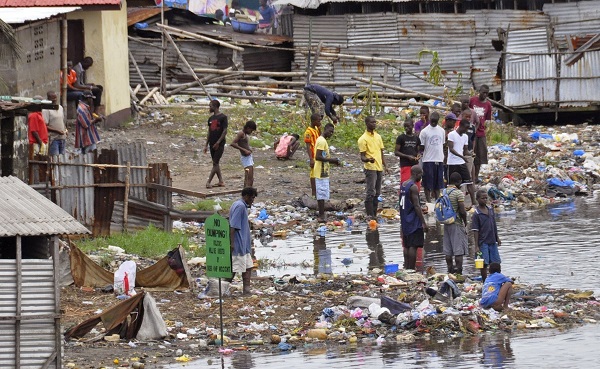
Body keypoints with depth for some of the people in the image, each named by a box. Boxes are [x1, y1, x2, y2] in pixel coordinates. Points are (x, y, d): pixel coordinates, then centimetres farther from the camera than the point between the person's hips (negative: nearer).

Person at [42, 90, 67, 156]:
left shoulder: (60, 108, 15)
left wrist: (65, 130, 6)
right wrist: (57, 131, -20)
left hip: (62, 138, 7)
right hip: (53, 138, -7)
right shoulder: (46, 110, -9)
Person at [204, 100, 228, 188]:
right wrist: (206, 145, 13)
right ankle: (221, 181, 15)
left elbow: (225, 131, -13)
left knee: (215, 163, -10)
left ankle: (208, 182, -14)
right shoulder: (211, 118, 13)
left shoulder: (223, 117, -8)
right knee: (216, 163, 9)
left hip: (219, 144, -8)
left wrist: (218, 142, -18)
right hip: (212, 144, 8)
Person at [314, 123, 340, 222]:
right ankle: (321, 216, -8)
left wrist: (333, 161, 12)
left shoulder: (322, 140, 17)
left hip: (323, 172, 10)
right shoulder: (322, 141, -15)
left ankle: (321, 216, 14)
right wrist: (331, 160, -18)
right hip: (321, 172, -10)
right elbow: (318, 157, -23)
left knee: (322, 195, 11)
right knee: (322, 194, -9)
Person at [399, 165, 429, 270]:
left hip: (405, 221, 9)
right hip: (414, 222, -9)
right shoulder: (413, 187, -16)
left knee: (406, 245, 13)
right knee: (413, 246, -8)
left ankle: (406, 268, 16)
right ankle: (411, 269, -10)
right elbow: (416, 206, -19)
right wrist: (423, 223, -17)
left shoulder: (403, 185, 12)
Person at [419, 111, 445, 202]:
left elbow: (442, 145, 15)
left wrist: (443, 158, 12)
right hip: (428, 160, -4)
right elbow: (421, 147, -2)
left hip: (439, 160, 4)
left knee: (438, 184, 8)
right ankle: (428, 202, 2)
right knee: (428, 184, -2)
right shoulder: (425, 131, -4)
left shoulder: (442, 131, 9)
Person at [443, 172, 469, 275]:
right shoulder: (458, 193, -14)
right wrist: (465, 221, -3)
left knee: (448, 251, 11)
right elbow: (462, 211, -17)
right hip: (457, 224, -7)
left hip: (446, 224, 7)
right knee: (459, 251, -3)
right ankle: (459, 272, -5)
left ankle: (450, 270, 17)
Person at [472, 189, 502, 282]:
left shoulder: (490, 209, 8)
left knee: (496, 262, 10)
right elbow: (475, 231, -11)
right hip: (483, 242, -6)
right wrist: (477, 246, -13)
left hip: (492, 241, 6)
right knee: (484, 264, -2)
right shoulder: (476, 214, -11)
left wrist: (497, 238, 18)